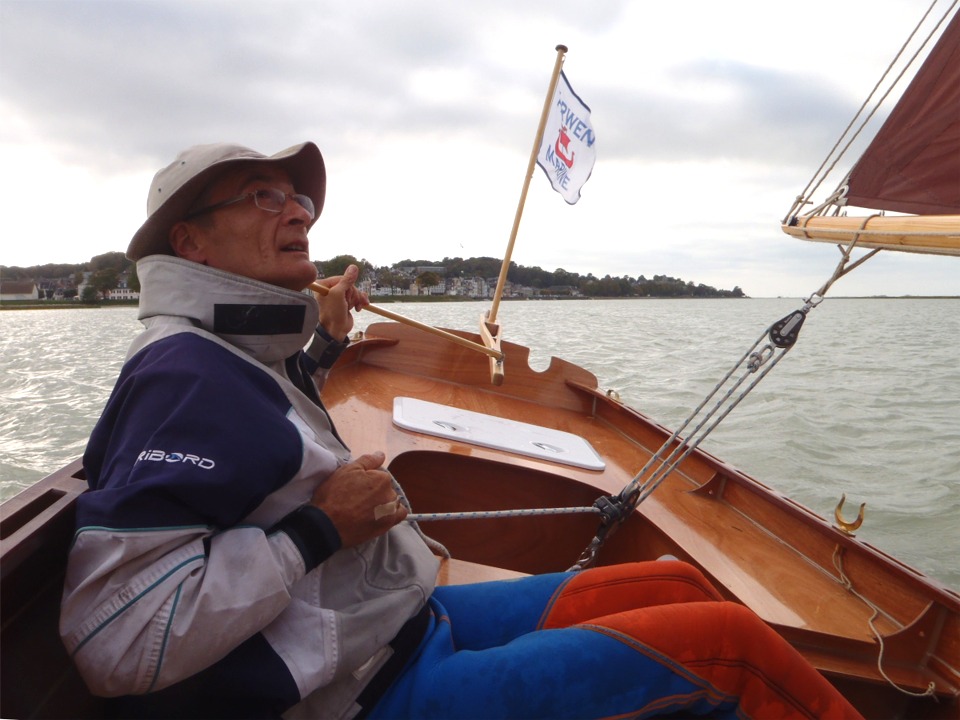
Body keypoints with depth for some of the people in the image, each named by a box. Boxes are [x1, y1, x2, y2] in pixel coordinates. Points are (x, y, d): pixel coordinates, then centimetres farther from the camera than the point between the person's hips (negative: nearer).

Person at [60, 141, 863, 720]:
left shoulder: (235, 354, 10)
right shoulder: (186, 369, -20)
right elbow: (115, 638, -25)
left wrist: (318, 349, 26)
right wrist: (319, 528, -22)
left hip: (416, 620, 10)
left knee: (680, 585, 8)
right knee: (724, 642, -12)